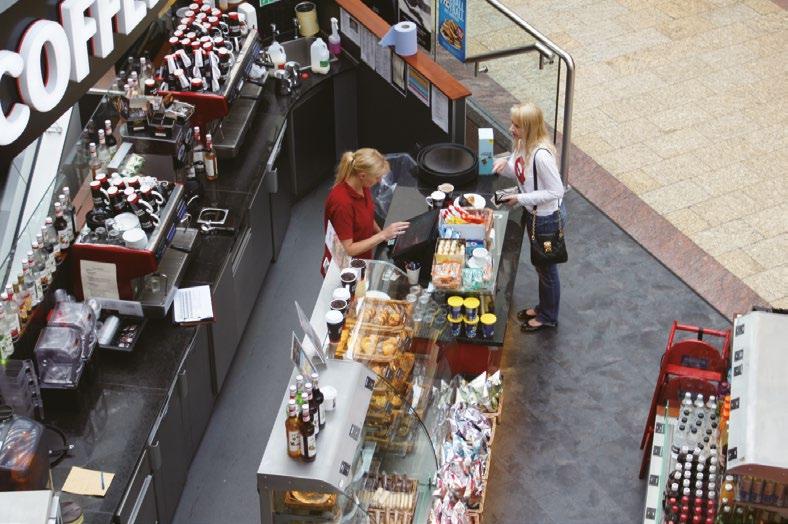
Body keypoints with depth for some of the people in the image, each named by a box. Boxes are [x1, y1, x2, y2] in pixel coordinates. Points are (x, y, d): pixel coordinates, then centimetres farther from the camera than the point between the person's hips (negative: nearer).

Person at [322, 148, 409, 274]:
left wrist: (382, 233, 4)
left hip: (361, 262, 8)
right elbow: (347, 250, -24)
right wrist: (383, 235, -25)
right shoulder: (341, 202, -28)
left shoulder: (363, 188, -3)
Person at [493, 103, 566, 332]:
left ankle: (549, 317, 35)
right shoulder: (521, 144, -6)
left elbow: (556, 191, -28)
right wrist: (504, 163, -11)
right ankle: (543, 307, 49)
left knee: (547, 268, 14)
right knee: (540, 265, 28)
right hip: (533, 213, 9)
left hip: (547, 218, -9)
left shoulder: (541, 155, -34)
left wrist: (520, 199, -26)